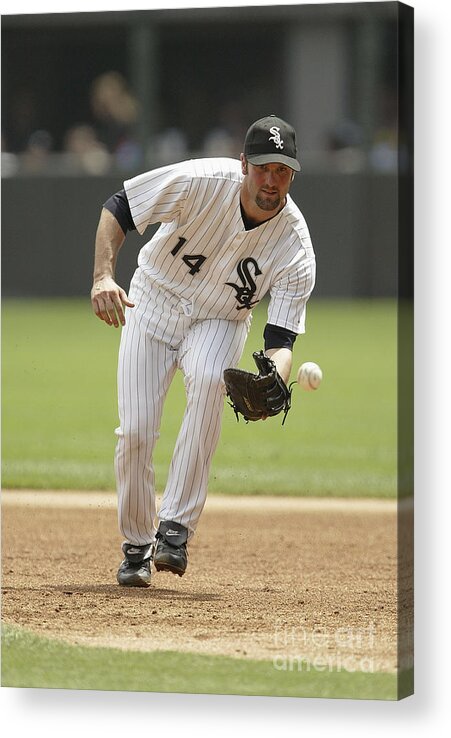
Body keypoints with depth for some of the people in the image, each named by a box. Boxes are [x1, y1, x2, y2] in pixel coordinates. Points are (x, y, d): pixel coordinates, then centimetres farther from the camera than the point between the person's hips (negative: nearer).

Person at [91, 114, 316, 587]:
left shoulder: (295, 247, -23)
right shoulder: (204, 181, -27)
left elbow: (281, 338, -23)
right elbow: (118, 207, -18)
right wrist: (103, 276, -32)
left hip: (220, 321, 0)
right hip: (155, 302, 0)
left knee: (209, 379, -34)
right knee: (134, 430, -12)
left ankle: (175, 529, -32)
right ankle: (137, 546, 13)